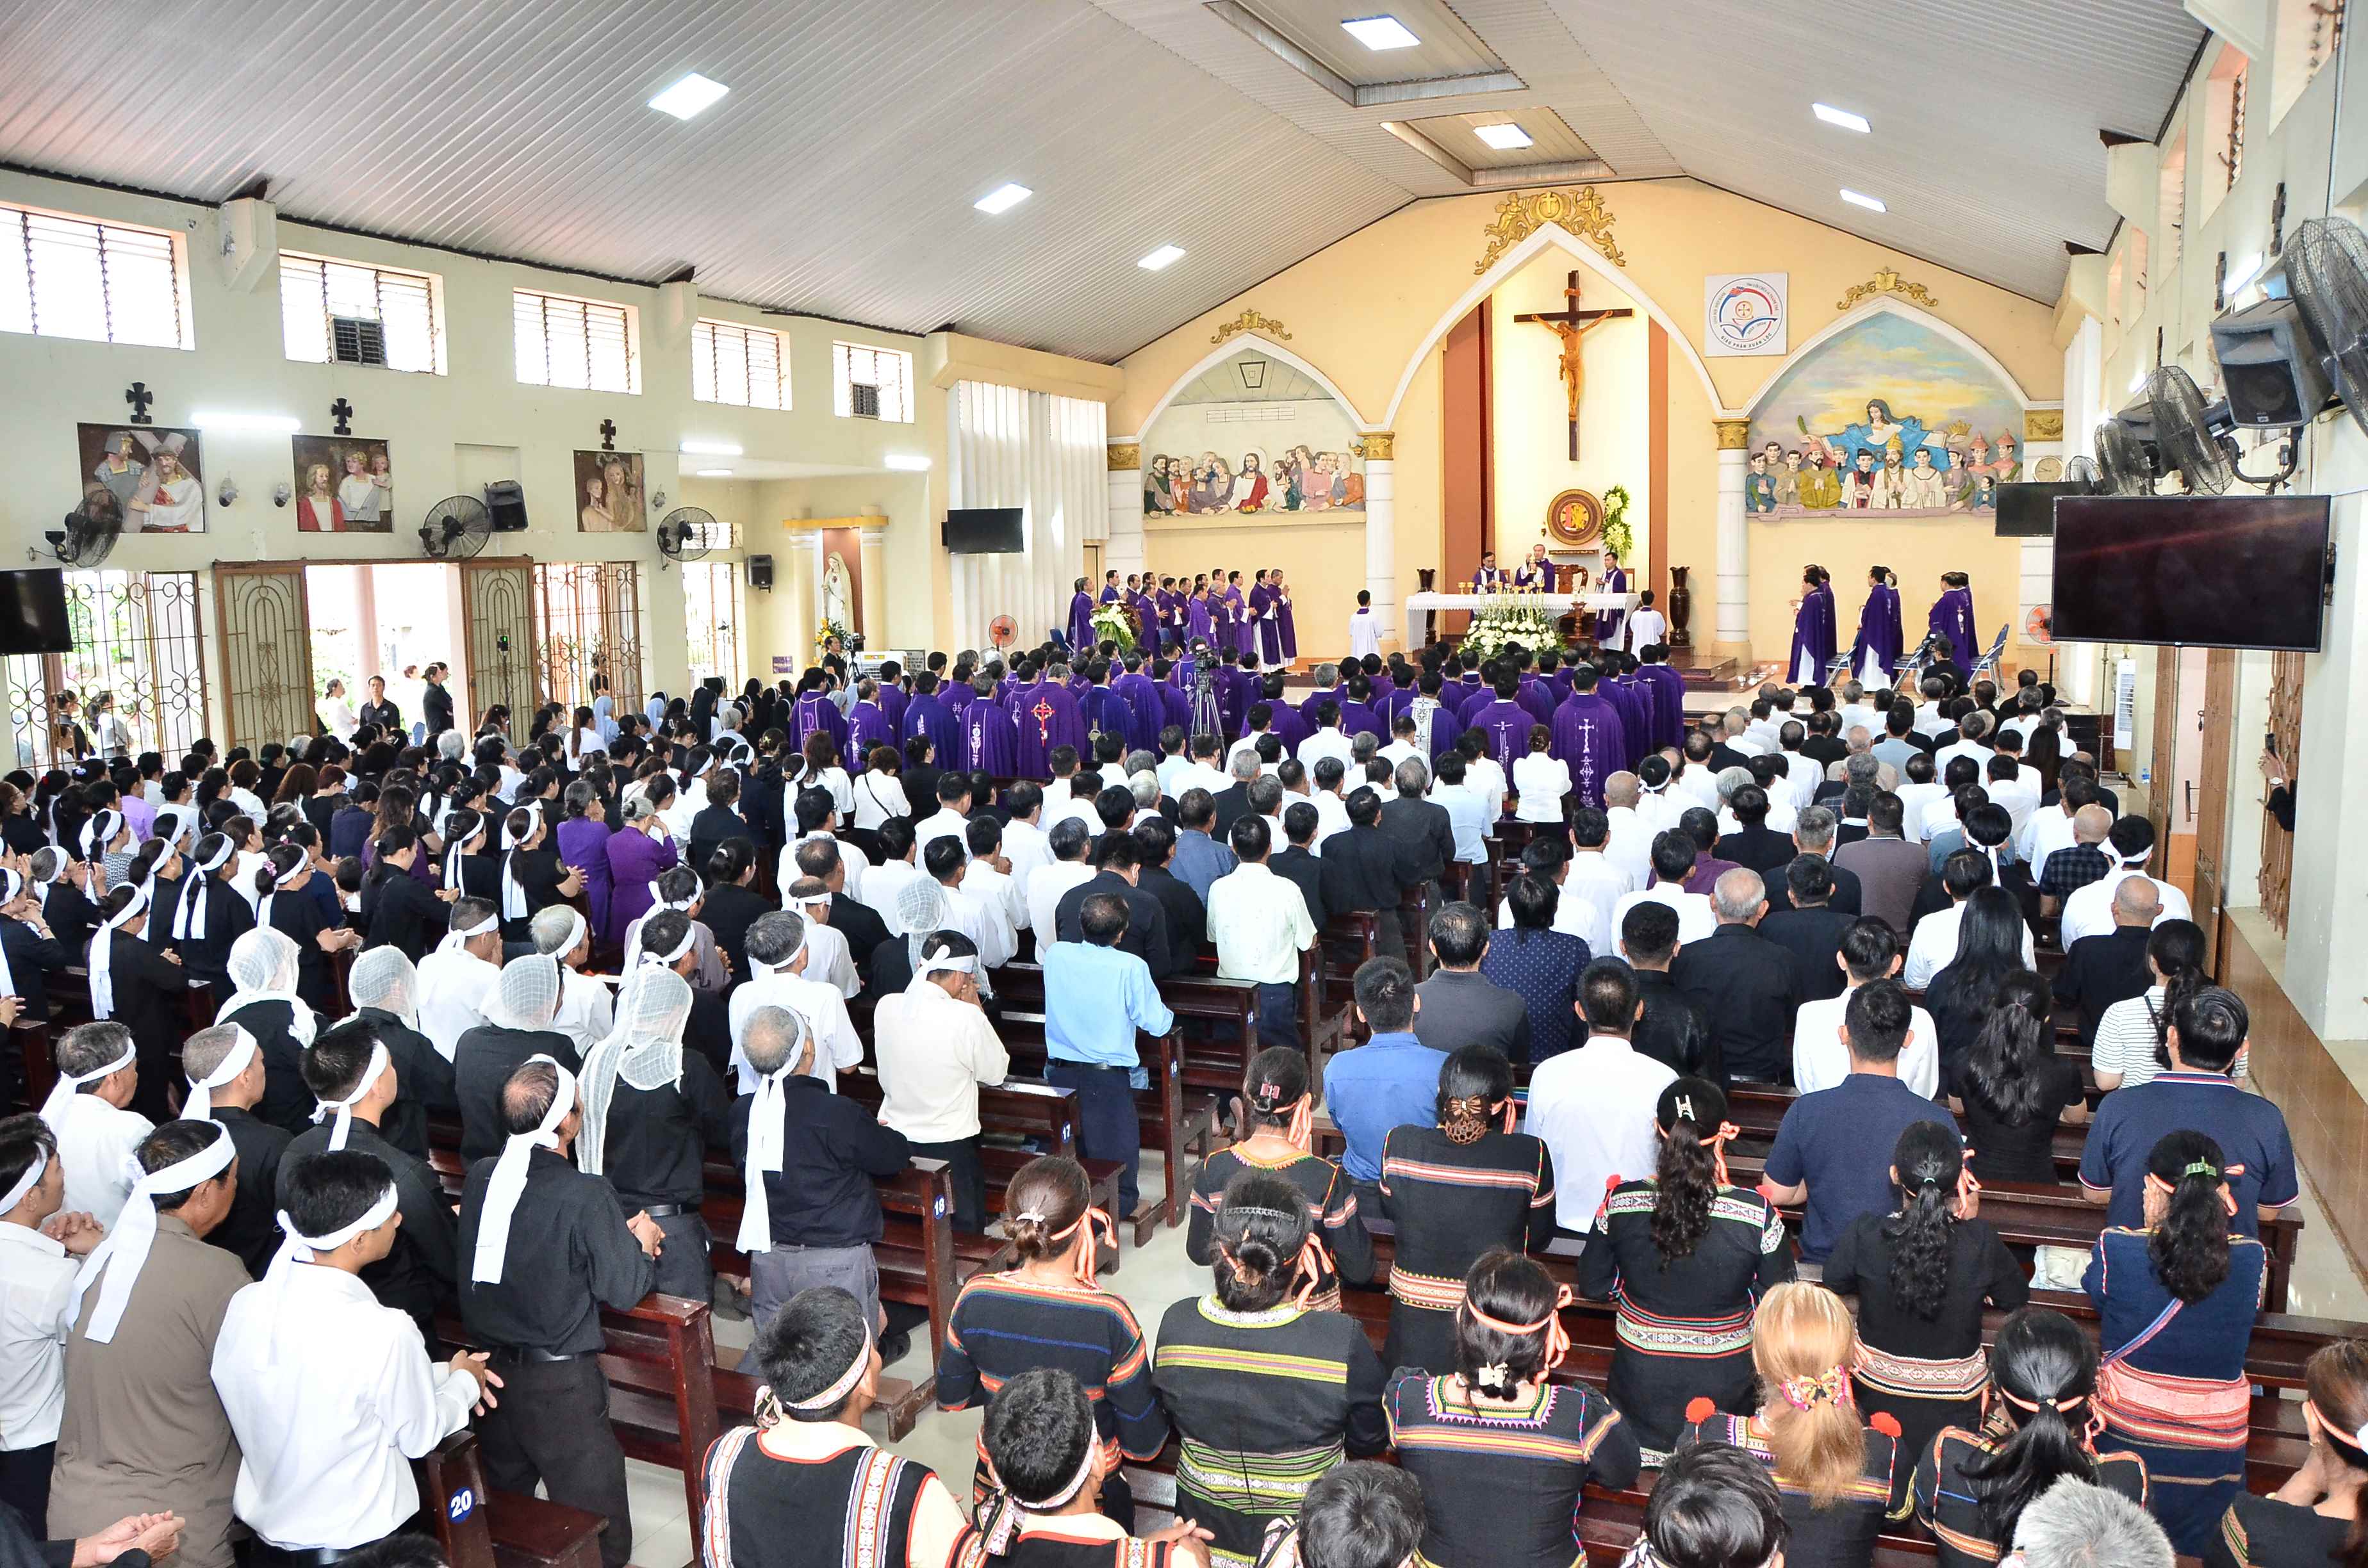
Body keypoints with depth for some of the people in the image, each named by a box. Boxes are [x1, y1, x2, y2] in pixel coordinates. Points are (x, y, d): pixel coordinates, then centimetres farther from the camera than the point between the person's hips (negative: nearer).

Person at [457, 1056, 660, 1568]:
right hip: (559, 1383, -6)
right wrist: (642, 1245, 3)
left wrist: (614, 1235, 11)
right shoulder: (586, 1196, -22)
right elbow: (622, 1290, -16)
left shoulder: (480, 1176, -4)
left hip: (492, 1368, 7)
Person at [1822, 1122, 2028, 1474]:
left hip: (1878, 1399, 0)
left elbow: (1834, 1280, -2)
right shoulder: (1979, 1240, -23)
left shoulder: (1866, 1231, -22)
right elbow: (2017, 1298, -3)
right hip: (1954, 1408, 0)